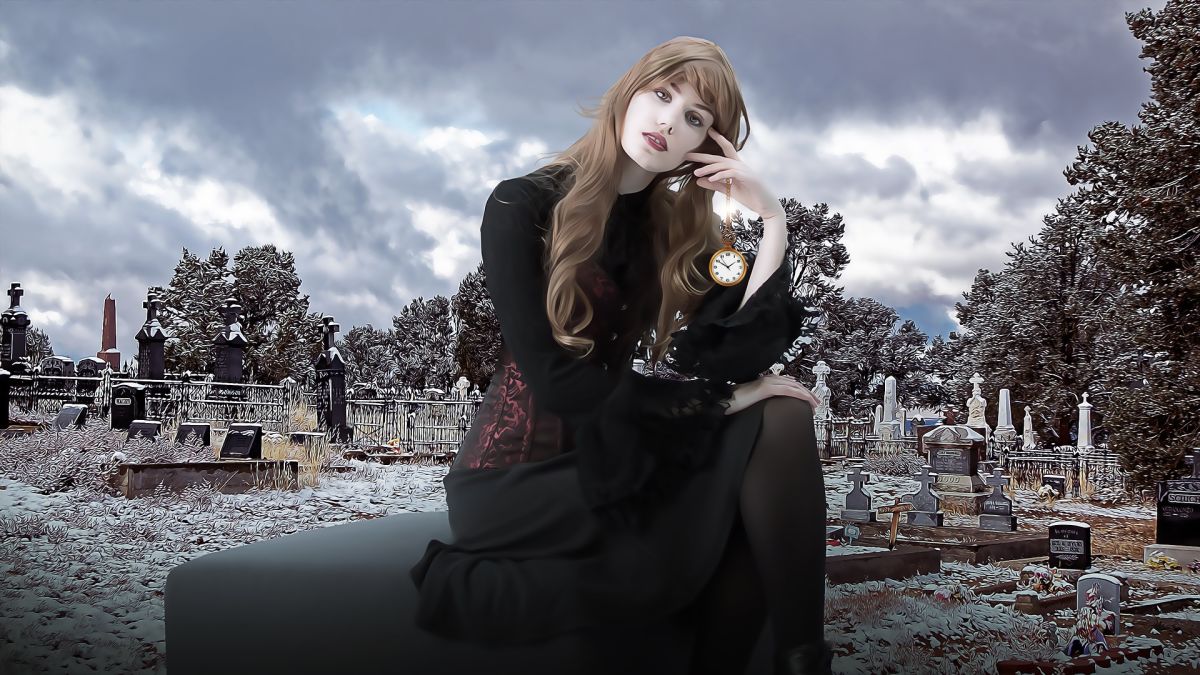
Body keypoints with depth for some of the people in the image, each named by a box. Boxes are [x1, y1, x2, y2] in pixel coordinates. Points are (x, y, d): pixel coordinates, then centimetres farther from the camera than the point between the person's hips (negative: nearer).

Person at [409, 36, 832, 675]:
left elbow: (736, 358, -8)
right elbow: (556, 380, -19)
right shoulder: (524, 207, -9)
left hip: (612, 454, 6)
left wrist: (772, 219, -12)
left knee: (780, 419, -17)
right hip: (516, 473, -6)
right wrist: (714, 400, -16)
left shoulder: (679, 229, 9)